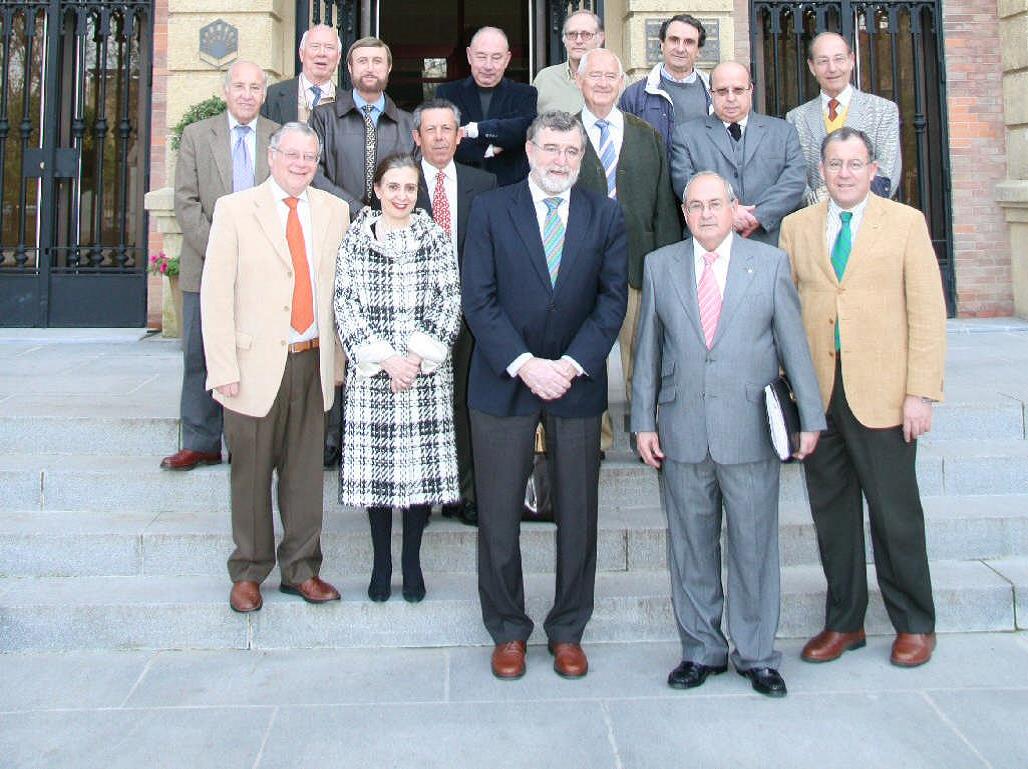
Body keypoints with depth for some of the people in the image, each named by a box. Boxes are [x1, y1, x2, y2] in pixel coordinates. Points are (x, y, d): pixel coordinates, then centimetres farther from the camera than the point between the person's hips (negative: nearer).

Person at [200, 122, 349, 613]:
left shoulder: (334, 211, 9)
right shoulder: (235, 209, 0)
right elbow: (215, 293, -5)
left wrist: (337, 359, 4)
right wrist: (223, 368, -11)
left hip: (313, 361, 3)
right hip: (257, 363, -3)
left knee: (305, 472, 10)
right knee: (252, 473, 7)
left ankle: (301, 570, 24)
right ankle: (248, 573, 23)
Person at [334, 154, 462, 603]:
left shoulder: (435, 238, 6)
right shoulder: (354, 240, 5)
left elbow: (450, 305, 1)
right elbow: (346, 306, 0)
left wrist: (419, 356, -10)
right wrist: (384, 358, -10)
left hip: (427, 372, 0)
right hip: (372, 372, 0)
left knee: (423, 465, 1)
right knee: (374, 466, 3)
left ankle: (412, 561, 17)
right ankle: (381, 562, 19)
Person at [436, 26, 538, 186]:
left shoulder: (525, 94, 10)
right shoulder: (447, 93, 10)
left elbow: (525, 129, -10)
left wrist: (475, 129, -16)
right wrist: (489, 149, -10)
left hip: (512, 190, 0)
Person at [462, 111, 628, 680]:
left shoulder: (605, 216, 6)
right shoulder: (490, 210, 2)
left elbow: (612, 299, 0)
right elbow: (478, 299, -5)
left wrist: (571, 365, -13)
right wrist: (523, 364, -15)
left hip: (577, 383, 1)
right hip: (503, 382, -1)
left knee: (577, 514, 8)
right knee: (498, 515, 5)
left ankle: (568, 631, 24)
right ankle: (507, 631, 22)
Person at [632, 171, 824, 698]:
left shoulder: (771, 263, 5)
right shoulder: (659, 266, 8)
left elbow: (794, 344, 4)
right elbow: (647, 350, 8)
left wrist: (810, 417, 1)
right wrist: (644, 422, 4)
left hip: (750, 431, -1)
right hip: (681, 433, 2)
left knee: (754, 546, 5)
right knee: (691, 547, 9)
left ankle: (756, 655, 21)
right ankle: (700, 650, 24)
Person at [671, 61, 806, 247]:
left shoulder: (784, 131, 14)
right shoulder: (687, 134, 10)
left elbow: (795, 180, 3)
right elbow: (684, 182, -2)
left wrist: (758, 217, -12)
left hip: (769, 240, 1)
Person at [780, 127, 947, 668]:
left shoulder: (906, 223, 4)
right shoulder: (796, 227, 11)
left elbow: (927, 313, -1)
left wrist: (921, 393, -8)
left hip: (881, 393, -2)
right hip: (816, 394, 3)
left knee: (895, 513, 4)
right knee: (831, 511, 9)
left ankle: (914, 625, 22)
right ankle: (843, 622, 24)